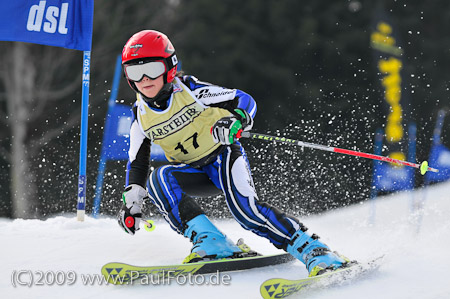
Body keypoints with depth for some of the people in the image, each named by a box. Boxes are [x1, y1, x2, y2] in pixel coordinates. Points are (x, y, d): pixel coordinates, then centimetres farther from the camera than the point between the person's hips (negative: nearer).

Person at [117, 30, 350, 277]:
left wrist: (234, 121, -37)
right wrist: (131, 203, -2)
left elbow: (245, 101, -15)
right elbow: (138, 162, 7)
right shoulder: (140, 115, -4)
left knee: (245, 209, -30)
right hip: (194, 173, 5)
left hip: (223, 156, -5)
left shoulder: (190, 90, -17)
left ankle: (315, 251, -31)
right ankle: (212, 243, -32)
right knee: (159, 179, -26)